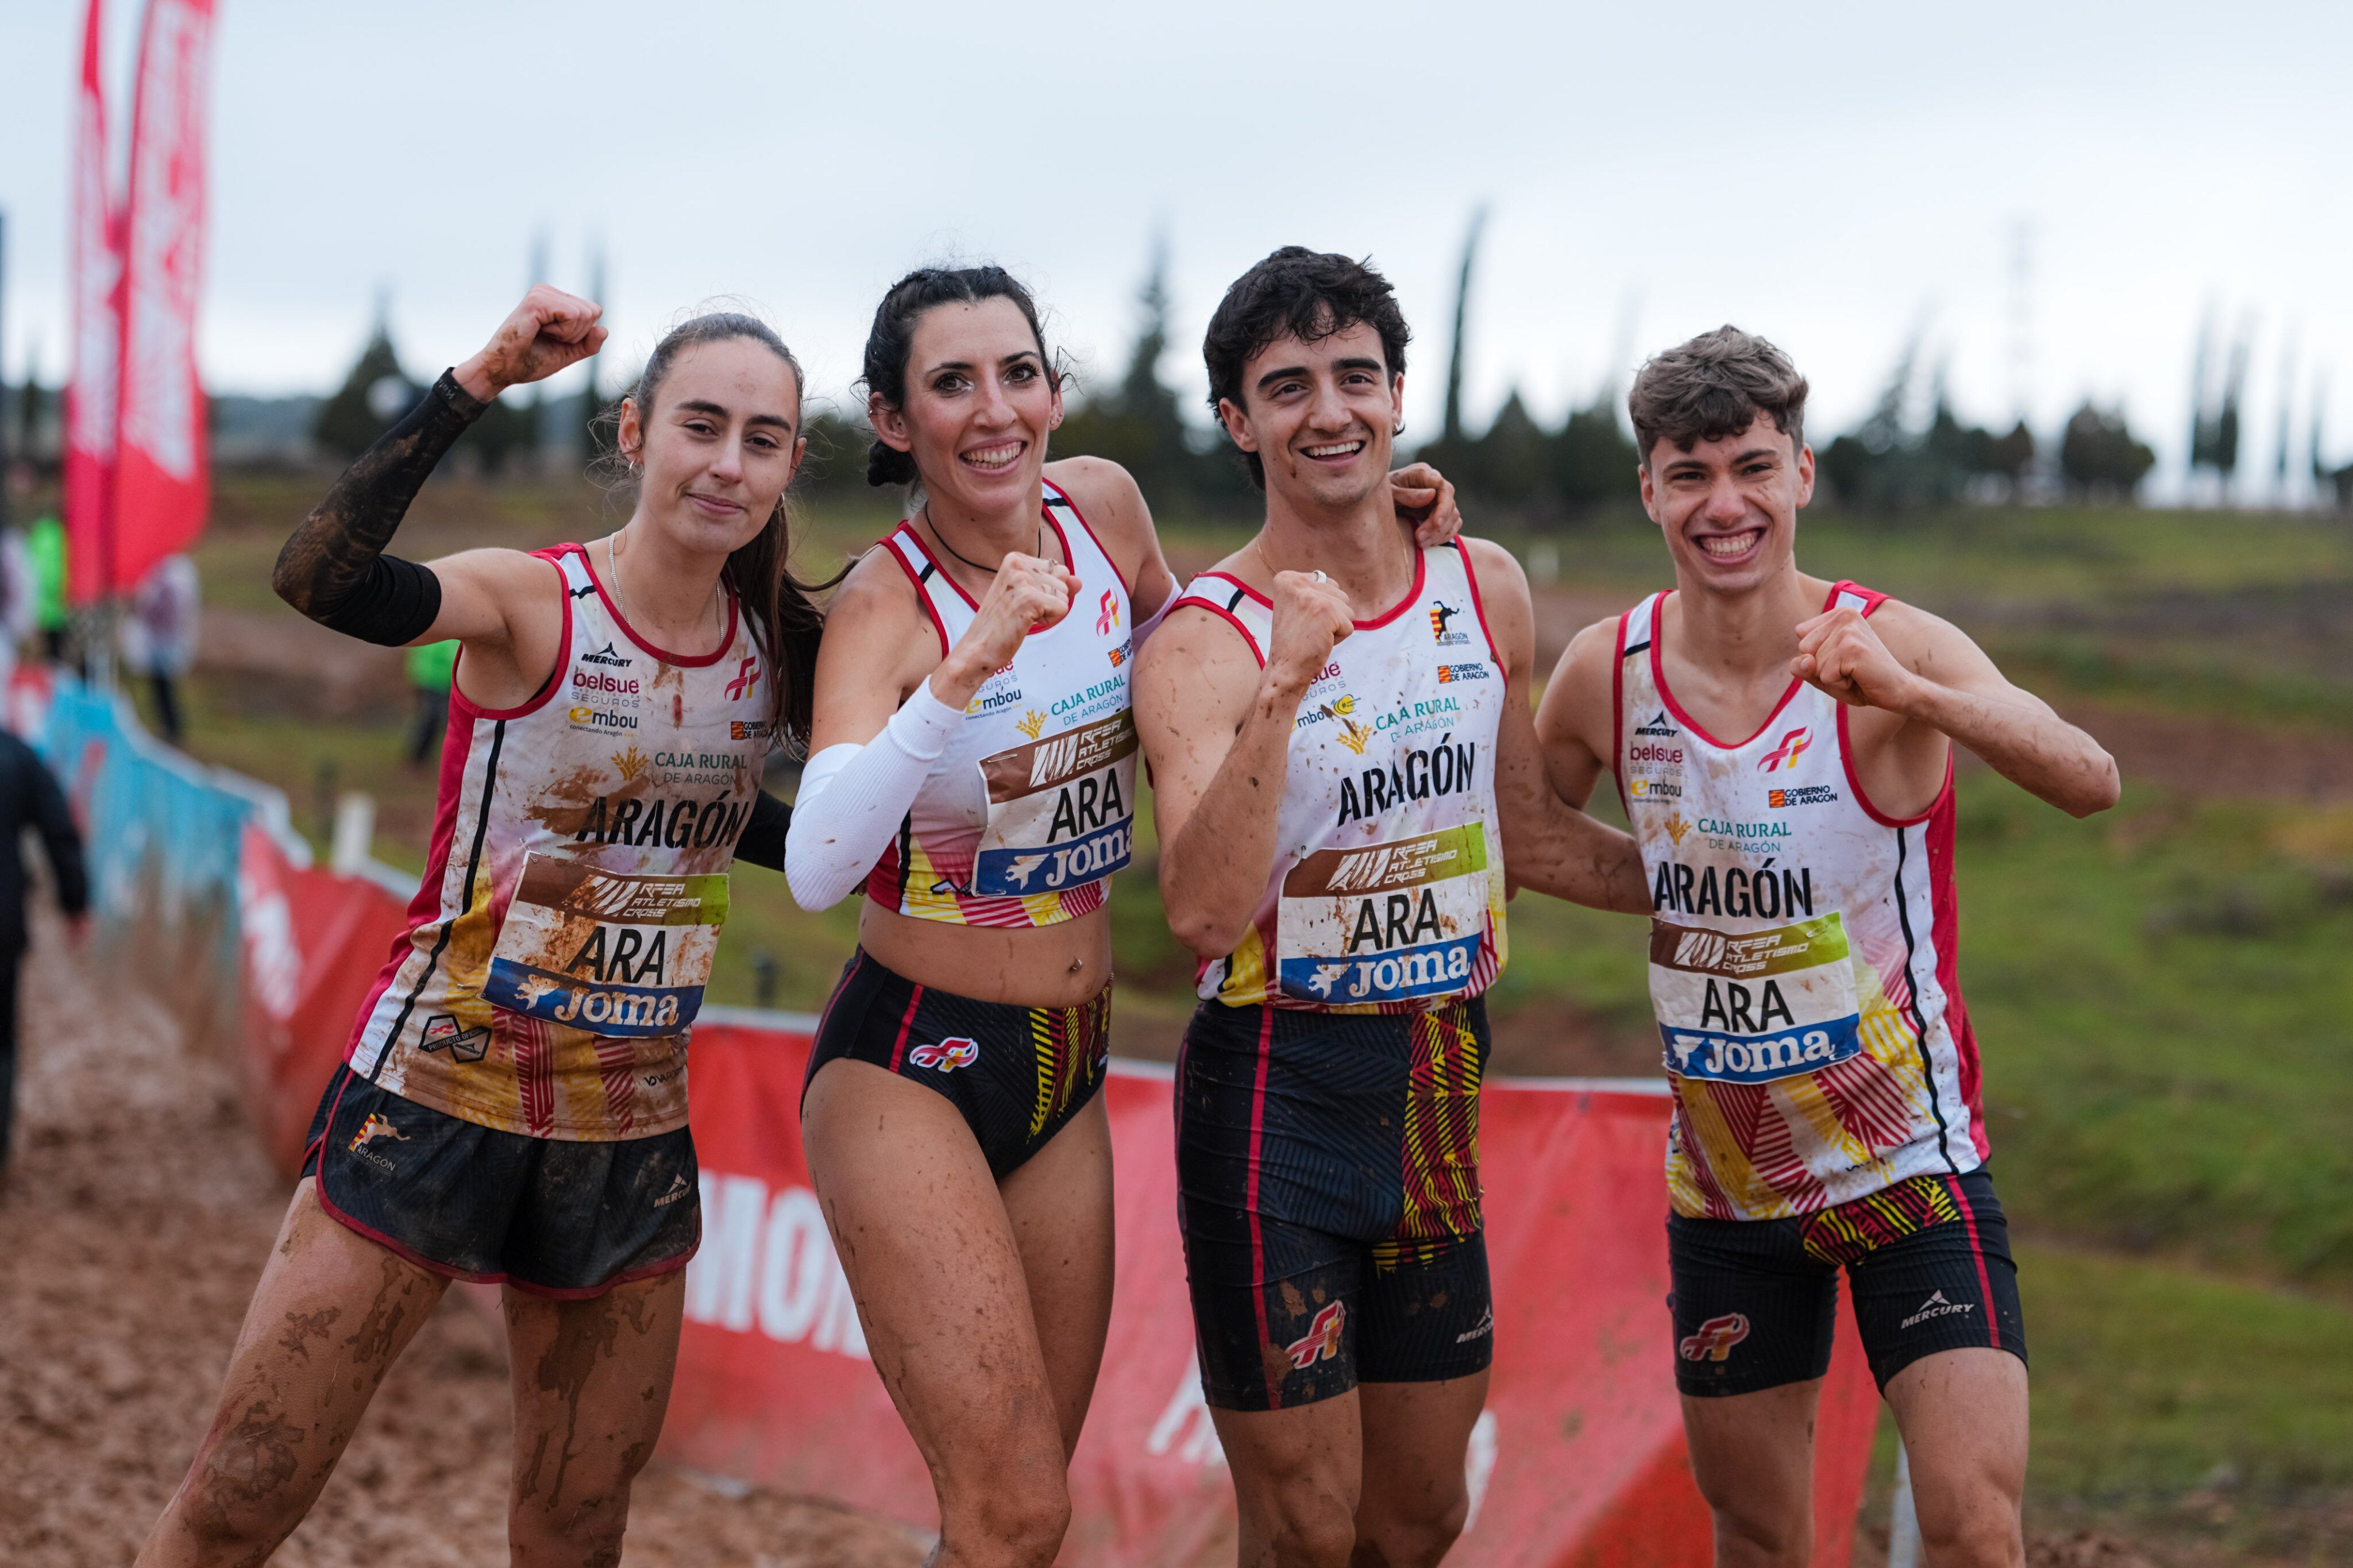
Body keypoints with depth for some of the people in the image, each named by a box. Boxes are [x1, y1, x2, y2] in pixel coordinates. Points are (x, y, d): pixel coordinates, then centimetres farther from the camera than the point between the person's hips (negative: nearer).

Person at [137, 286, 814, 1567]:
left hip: (630, 1134, 5)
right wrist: (478, 382, -34)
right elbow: (319, 578, -32)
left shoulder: (778, 653, 1)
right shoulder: (530, 603, -13)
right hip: (437, 1101, -4)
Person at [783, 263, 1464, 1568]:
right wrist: (972, 664, -41)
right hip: (909, 1065, -6)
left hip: (1068, 1077, 6)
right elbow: (816, 872, -33)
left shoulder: (1103, 508, -2)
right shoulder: (885, 605, -17)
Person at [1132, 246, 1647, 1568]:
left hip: (1438, 1090, 5)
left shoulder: (1487, 591, 4)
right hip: (1279, 1096, -5)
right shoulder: (1203, 646, -13)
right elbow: (1209, 915, -27)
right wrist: (1283, 690, -36)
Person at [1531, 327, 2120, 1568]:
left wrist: (1912, 697, -48)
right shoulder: (1606, 675, -5)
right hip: (1723, 1180, 4)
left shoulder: (1892, 647, -16)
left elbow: (2090, 786, -30)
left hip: (1910, 1167, -3)